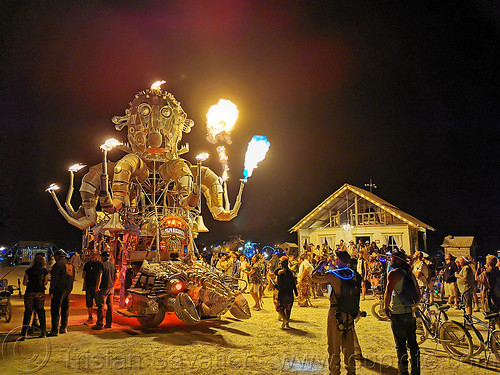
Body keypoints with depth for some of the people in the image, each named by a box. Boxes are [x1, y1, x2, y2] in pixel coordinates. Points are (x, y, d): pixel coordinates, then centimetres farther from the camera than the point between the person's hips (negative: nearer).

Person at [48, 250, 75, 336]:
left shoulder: (58, 264, -11)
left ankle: (55, 330, -8)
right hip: (68, 289, 8)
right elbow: (73, 278, 20)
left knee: (55, 309, -5)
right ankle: (64, 327, 21)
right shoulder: (70, 265, 15)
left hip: (59, 289, -8)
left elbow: (54, 279, -14)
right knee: (65, 308, 14)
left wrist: (51, 290, -12)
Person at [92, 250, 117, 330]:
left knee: (101, 306, -3)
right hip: (111, 288, 7)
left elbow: (100, 276, -18)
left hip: (104, 288, -7)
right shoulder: (113, 265, 11)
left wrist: (97, 287, -14)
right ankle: (109, 323, 15)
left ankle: (99, 324, -1)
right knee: (110, 306, 10)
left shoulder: (102, 265, -11)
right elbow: (115, 277, 16)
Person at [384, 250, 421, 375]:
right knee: (413, 343, 15)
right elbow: (419, 295, 16)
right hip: (412, 313, 7)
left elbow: (388, 293, -20)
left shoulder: (394, 273, -12)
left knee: (400, 344, 2)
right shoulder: (410, 273, 11)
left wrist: (386, 307, -8)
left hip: (398, 313, -7)